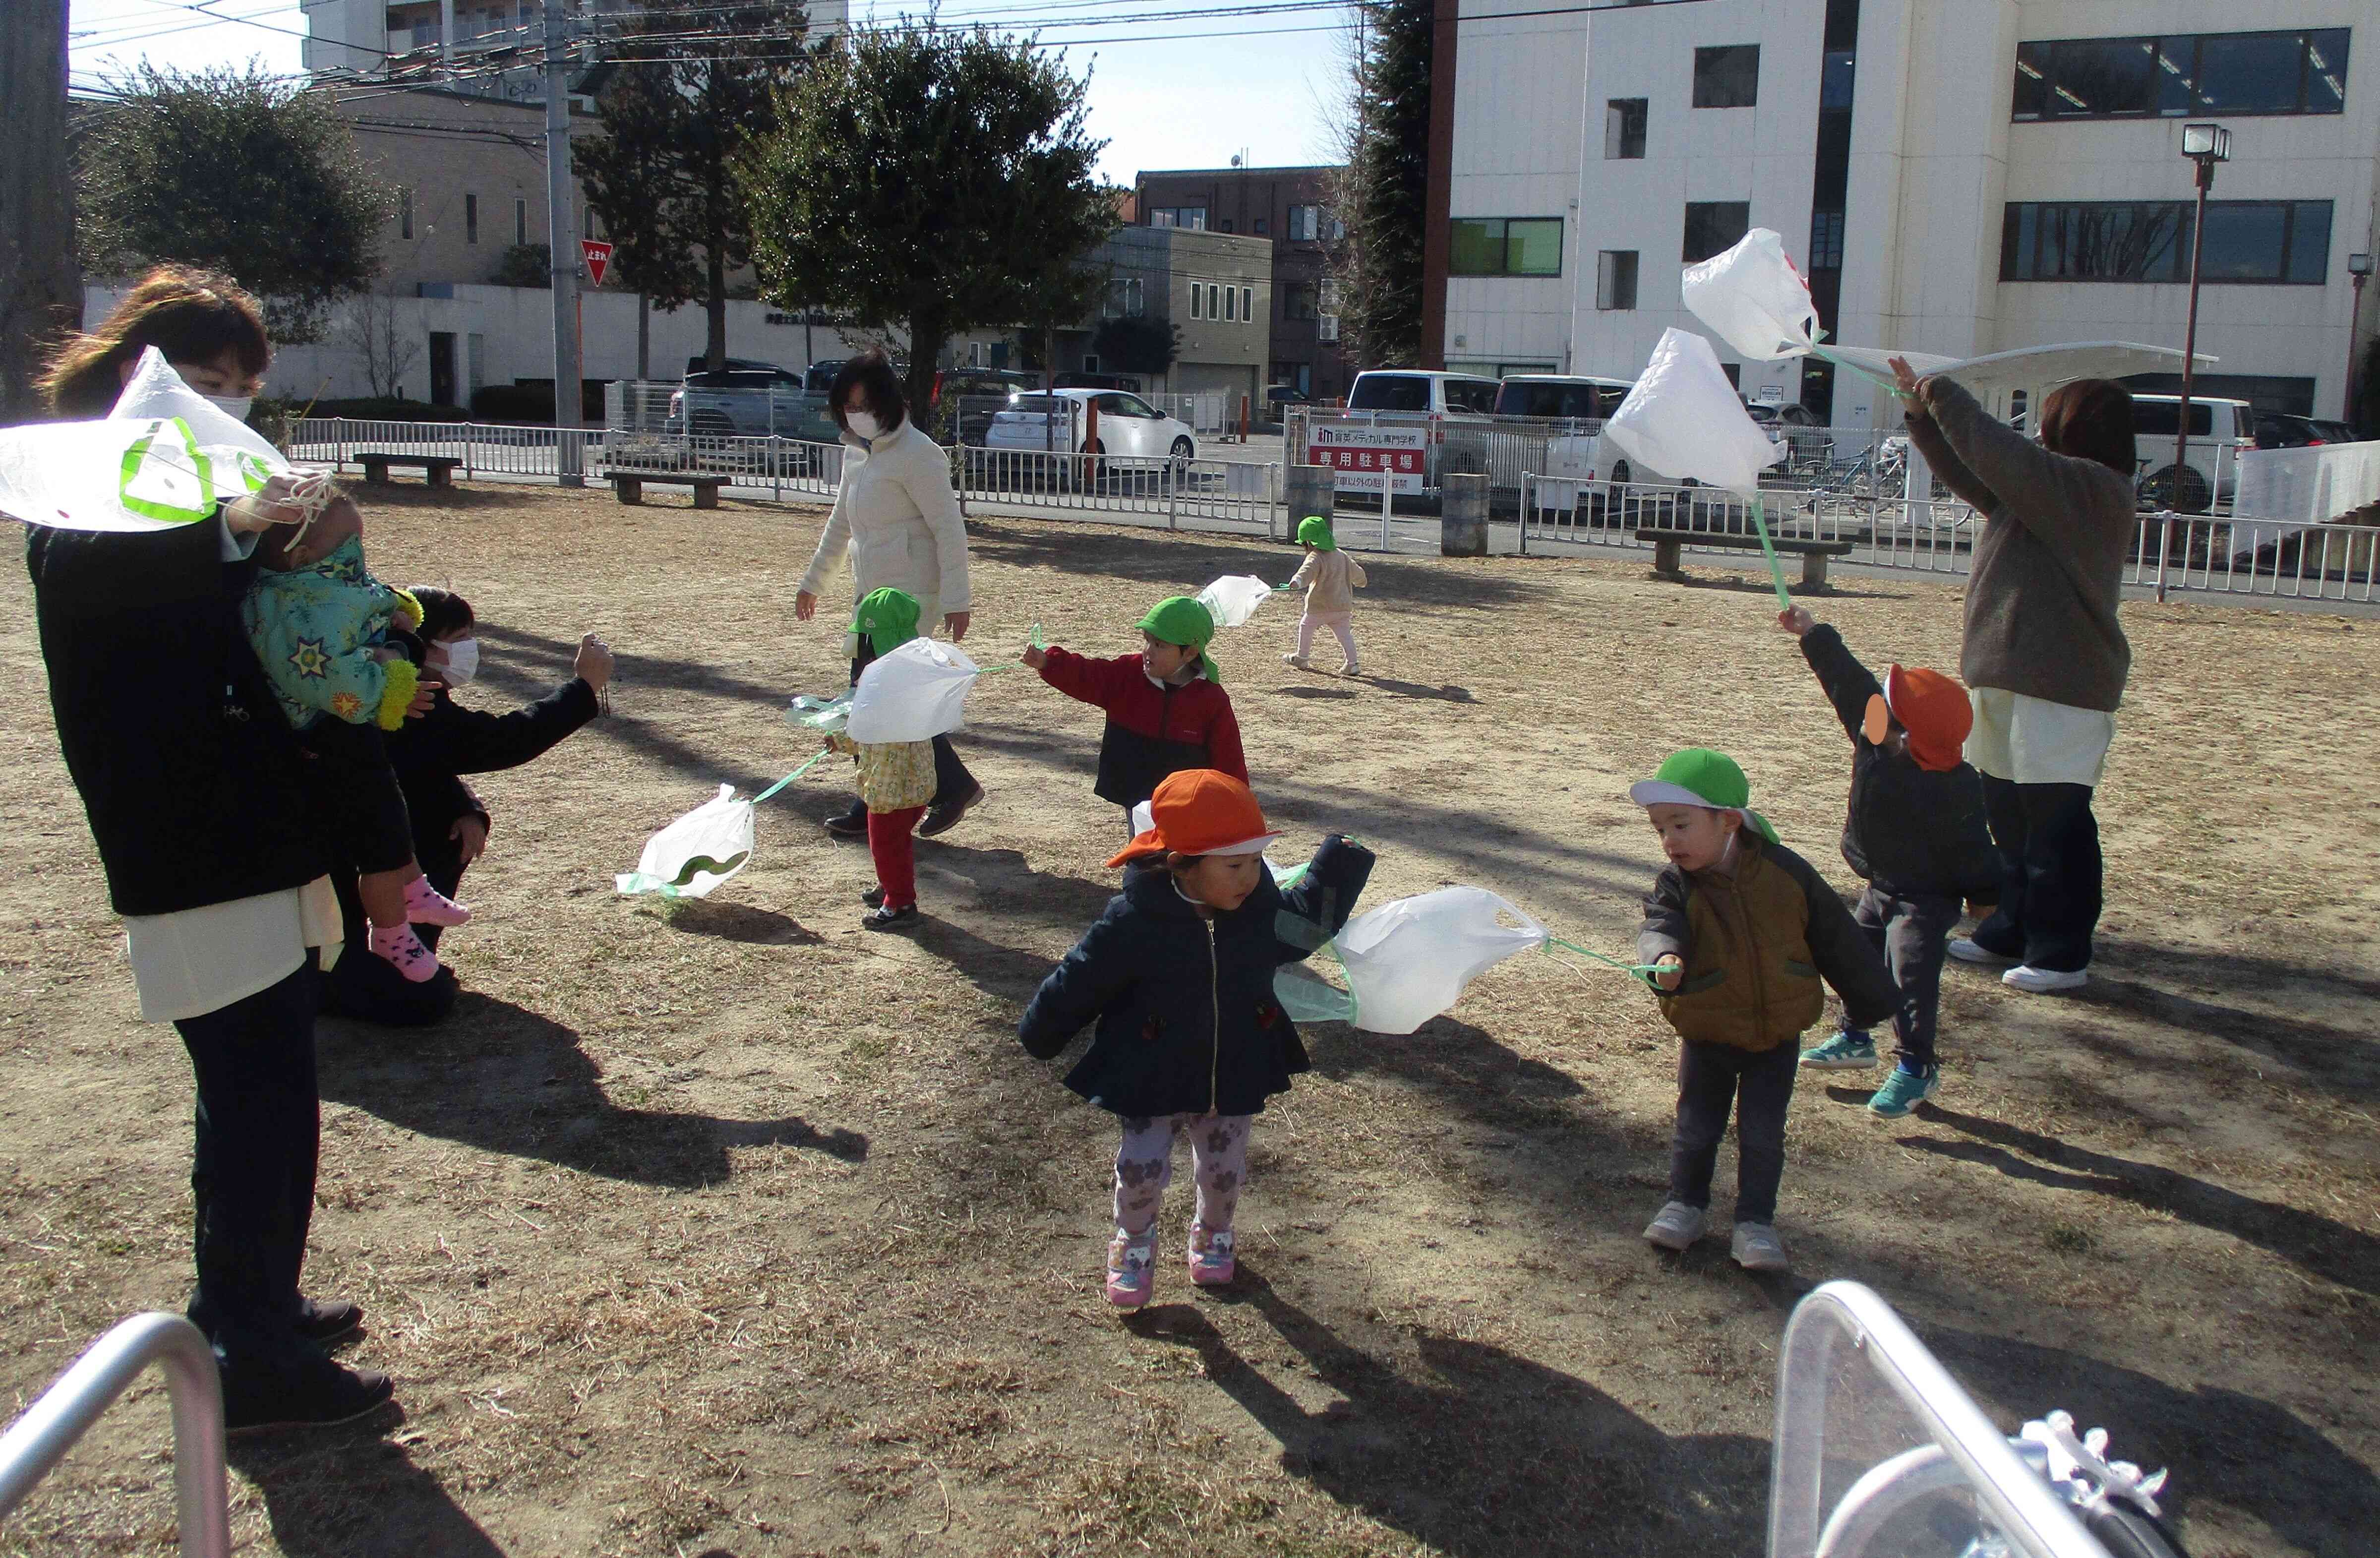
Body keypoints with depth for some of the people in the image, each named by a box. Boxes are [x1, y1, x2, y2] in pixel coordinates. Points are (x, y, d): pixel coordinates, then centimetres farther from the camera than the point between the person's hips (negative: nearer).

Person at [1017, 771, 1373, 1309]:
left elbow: (1309, 924, 10)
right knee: (1141, 1167, -3)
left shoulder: (1262, 909, -12)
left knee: (1224, 1169, 14)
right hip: (1153, 1077, -3)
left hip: (1235, 1074, 3)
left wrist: (1338, 870, -4)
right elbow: (1078, 983, -12)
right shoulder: (1134, 921, -25)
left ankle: (1214, 1234, 47)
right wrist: (1040, 1036, 0)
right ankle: (1135, 1243, 29)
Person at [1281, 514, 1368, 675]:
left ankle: (1302, 658, 23)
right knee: (1345, 633, 7)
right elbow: (1357, 572, 29)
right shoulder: (1342, 556, 13)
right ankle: (1352, 663, -3)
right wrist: (1361, 582, 52)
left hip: (1320, 607, -6)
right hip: (1344, 605, 6)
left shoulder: (1315, 558, -11)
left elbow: (1307, 571, -34)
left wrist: (1297, 580, -54)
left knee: (1306, 626, 14)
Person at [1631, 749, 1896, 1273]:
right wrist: (1663, 957, -56)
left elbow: (1836, 938, 0)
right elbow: (1659, 927, -32)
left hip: (1777, 1036, 0)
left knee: (1762, 1133, 2)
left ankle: (1756, 1220, 17)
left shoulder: (1785, 871, -11)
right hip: (1707, 1037, 0)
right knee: (1696, 1127, 9)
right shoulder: (1677, 886, -12)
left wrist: (1869, 998, 8)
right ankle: (1685, 1202, 31)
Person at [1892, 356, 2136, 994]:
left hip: (2060, 686, -11)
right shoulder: (2060, 488, 15)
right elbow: (1975, 474, 24)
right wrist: (1924, 410, 19)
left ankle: (2061, 953, 2)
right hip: (2014, 676, 11)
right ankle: (2011, 931, 29)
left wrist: (1944, 396, -9)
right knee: (2010, 813, 17)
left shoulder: (2091, 487, -15)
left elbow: (2001, 456, -22)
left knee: (2055, 821, -5)